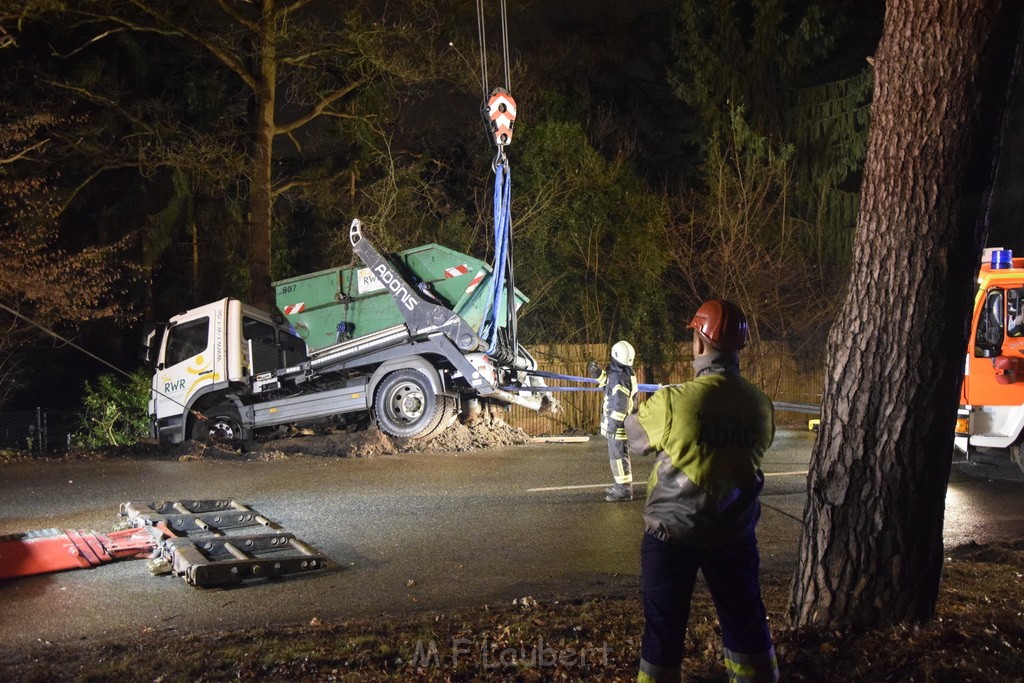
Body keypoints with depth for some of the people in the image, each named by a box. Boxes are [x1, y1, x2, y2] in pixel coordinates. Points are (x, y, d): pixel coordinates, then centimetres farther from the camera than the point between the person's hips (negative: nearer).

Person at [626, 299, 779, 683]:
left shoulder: (672, 401, -19)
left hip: (672, 534, -3)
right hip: (733, 534, 3)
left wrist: (636, 414, 21)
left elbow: (636, 440, -1)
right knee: (745, 623, 20)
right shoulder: (761, 405, -8)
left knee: (664, 629, 12)